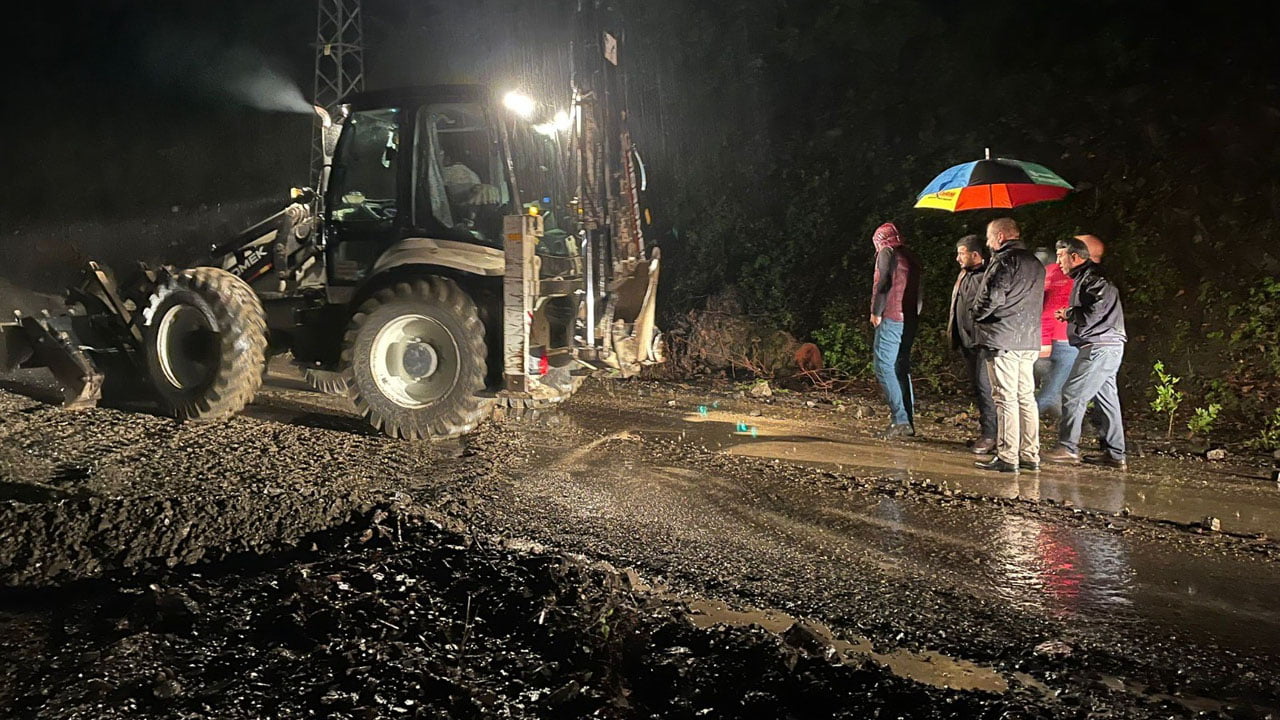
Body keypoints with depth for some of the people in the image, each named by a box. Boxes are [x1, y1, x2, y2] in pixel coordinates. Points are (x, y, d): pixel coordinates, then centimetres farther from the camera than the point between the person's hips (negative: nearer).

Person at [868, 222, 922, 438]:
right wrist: (915, 313, 14)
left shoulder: (887, 253, -1)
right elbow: (918, 289, 18)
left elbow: (882, 282, -13)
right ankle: (908, 421, 9)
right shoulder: (911, 257, 22)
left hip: (891, 318, -8)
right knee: (902, 368, 12)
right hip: (910, 320, 8)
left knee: (884, 367, -8)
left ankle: (900, 420, -17)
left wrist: (876, 312, -7)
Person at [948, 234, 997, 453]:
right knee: (976, 388, 13)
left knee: (984, 386, -10)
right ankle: (984, 431, 21)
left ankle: (989, 435, -7)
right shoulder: (964, 275, 18)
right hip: (966, 340, 10)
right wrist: (952, 330, 19)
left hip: (982, 341, -9)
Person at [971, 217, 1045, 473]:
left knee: (1005, 398, -6)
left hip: (1002, 340, -8)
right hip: (1030, 340, 8)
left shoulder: (1004, 261, -10)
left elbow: (991, 297, -17)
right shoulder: (1036, 265, 18)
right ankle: (1030, 456, 14)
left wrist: (977, 315, 2)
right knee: (1026, 397, 11)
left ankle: (1007, 457, -5)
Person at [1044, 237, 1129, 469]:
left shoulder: (1092, 278, -12)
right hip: (1106, 347, 11)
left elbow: (1094, 311, -21)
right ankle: (1115, 455, 11)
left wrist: (1069, 314, -6)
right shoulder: (1086, 278, 21)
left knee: (1073, 394, -7)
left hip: (1100, 347, -11)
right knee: (1106, 398, 9)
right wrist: (1070, 315, 7)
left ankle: (1068, 448, -3)